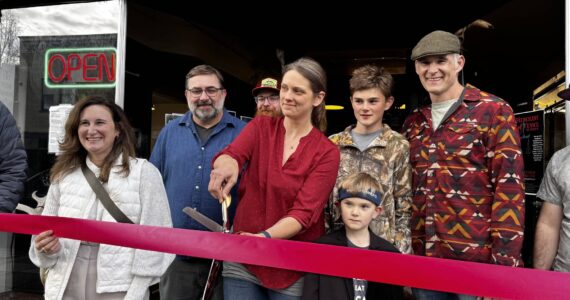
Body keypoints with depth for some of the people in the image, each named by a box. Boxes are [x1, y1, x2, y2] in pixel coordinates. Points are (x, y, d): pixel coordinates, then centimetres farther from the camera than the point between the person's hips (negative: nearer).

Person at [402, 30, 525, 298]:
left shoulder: (494, 111, -4)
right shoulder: (413, 123, 10)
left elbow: (509, 188, -10)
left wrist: (504, 265, -15)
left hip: (477, 261, -4)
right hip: (423, 261, 5)